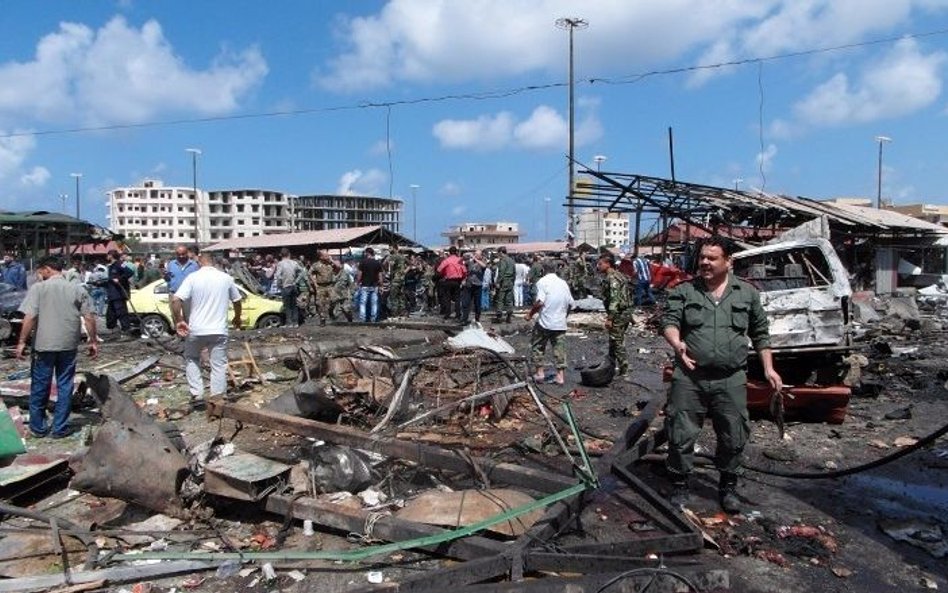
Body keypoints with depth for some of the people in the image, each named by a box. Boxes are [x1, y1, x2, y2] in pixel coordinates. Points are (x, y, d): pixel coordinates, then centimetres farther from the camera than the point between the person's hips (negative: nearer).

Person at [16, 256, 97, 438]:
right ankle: (60, 428, 14)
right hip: (69, 346, 2)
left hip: (43, 345, -2)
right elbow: (89, 318, 1)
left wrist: (22, 342, -3)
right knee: (65, 387, 9)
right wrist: (93, 341, 9)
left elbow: (30, 318, -11)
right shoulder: (78, 289, 3)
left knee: (40, 387, 12)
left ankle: (38, 427, 22)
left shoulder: (38, 288, -5)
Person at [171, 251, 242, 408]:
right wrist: (237, 318, 32)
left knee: (191, 360, 21)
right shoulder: (226, 278, 3)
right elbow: (237, 300, 15)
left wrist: (178, 321, -5)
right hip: (219, 330, 1)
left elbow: (175, 300, -15)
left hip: (195, 330, -1)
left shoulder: (192, 277, -5)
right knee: (219, 365, 7)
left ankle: (197, 395, 16)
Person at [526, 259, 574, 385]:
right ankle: (560, 376, 6)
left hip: (545, 322, -5)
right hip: (560, 323, 5)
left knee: (537, 346, 12)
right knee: (559, 348, 8)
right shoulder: (563, 283, 9)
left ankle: (540, 372, 13)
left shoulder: (542, 281, -9)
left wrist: (531, 313, -5)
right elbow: (570, 303, 12)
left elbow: (540, 302, -19)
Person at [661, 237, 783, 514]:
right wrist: (677, 343, -26)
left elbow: (760, 334, 16)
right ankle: (679, 486, 21)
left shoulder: (748, 294, 9)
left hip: (731, 380, 1)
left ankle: (728, 488, 29)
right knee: (681, 435, 3)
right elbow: (669, 321, -5)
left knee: (734, 438, 9)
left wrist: (768, 368, 11)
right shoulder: (684, 291, 4)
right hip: (689, 377, -1)